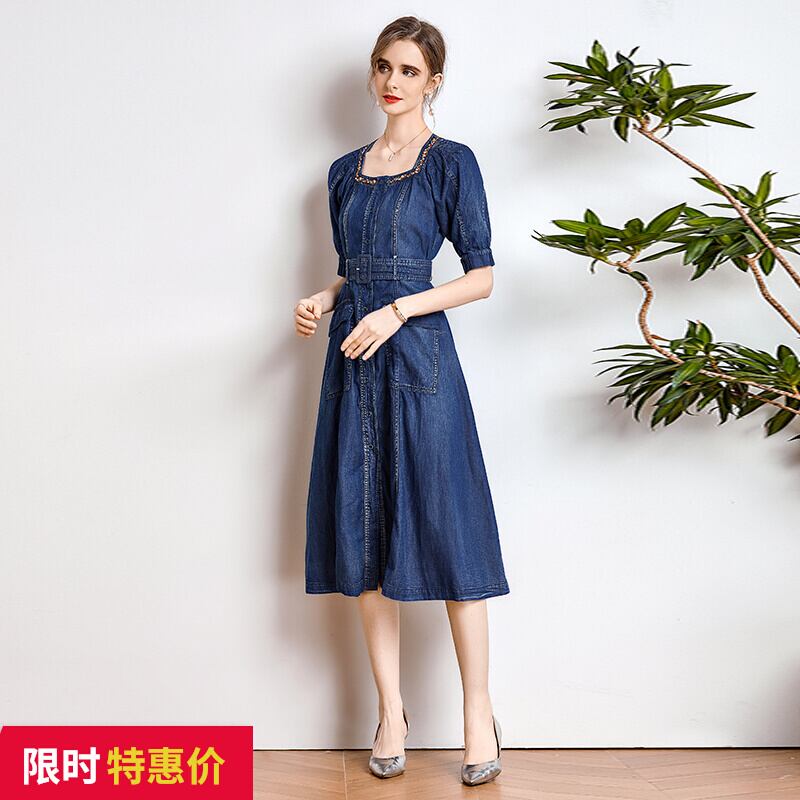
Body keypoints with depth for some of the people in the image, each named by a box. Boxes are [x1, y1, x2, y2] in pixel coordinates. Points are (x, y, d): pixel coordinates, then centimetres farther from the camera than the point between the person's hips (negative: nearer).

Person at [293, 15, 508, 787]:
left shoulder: (451, 161, 0)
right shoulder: (345, 171, 16)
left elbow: (482, 275, -4)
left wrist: (397, 310, -14)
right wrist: (322, 300, 2)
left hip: (417, 355, -5)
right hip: (352, 358, 6)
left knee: (443, 530, -4)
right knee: (362, 531, 5)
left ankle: (479, 710, 10)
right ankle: (390, 709, 16)